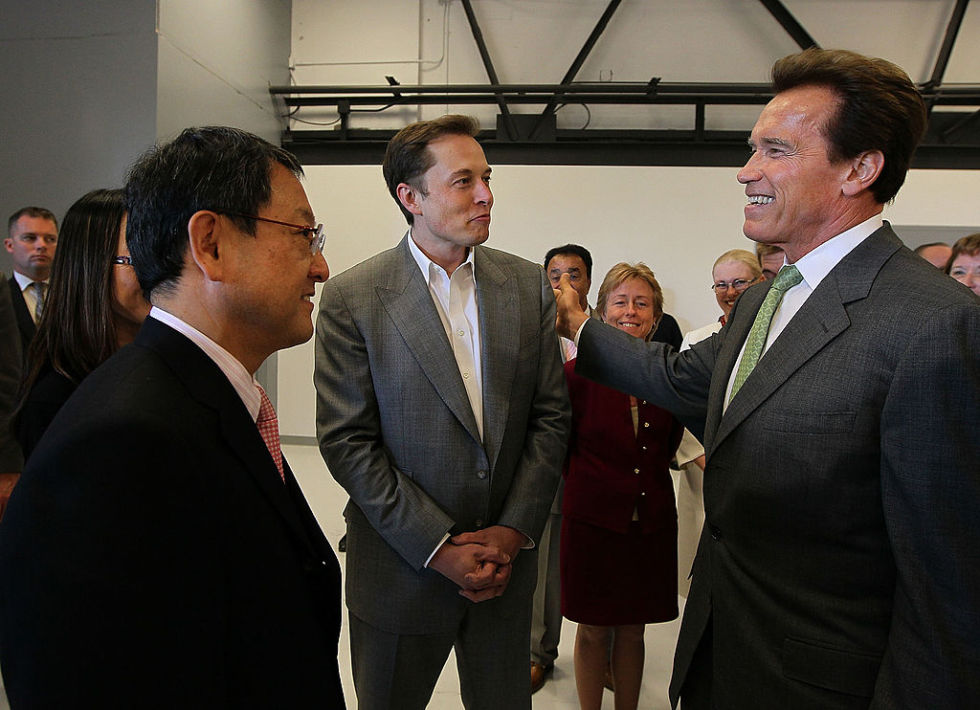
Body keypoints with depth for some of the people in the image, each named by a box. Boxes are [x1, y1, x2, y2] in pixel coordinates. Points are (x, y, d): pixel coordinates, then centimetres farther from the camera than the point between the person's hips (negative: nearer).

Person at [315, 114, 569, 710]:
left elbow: (551, 415, 1)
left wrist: (515, 529, -7)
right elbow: (346, 440, -12)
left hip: (508, 560, 3)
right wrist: (439, 546, -14)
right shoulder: (351, 298, -10)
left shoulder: (530, 285, 0)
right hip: (403, 566, -2)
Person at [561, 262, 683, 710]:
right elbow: (558, 445, 2)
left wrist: (643, 478, 5)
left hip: (652, 521, 3)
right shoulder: (577, 374, -10)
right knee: (593, 631, 12)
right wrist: (592, 485, 5)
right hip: (593, 520, -2)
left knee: (633, 630, 16)